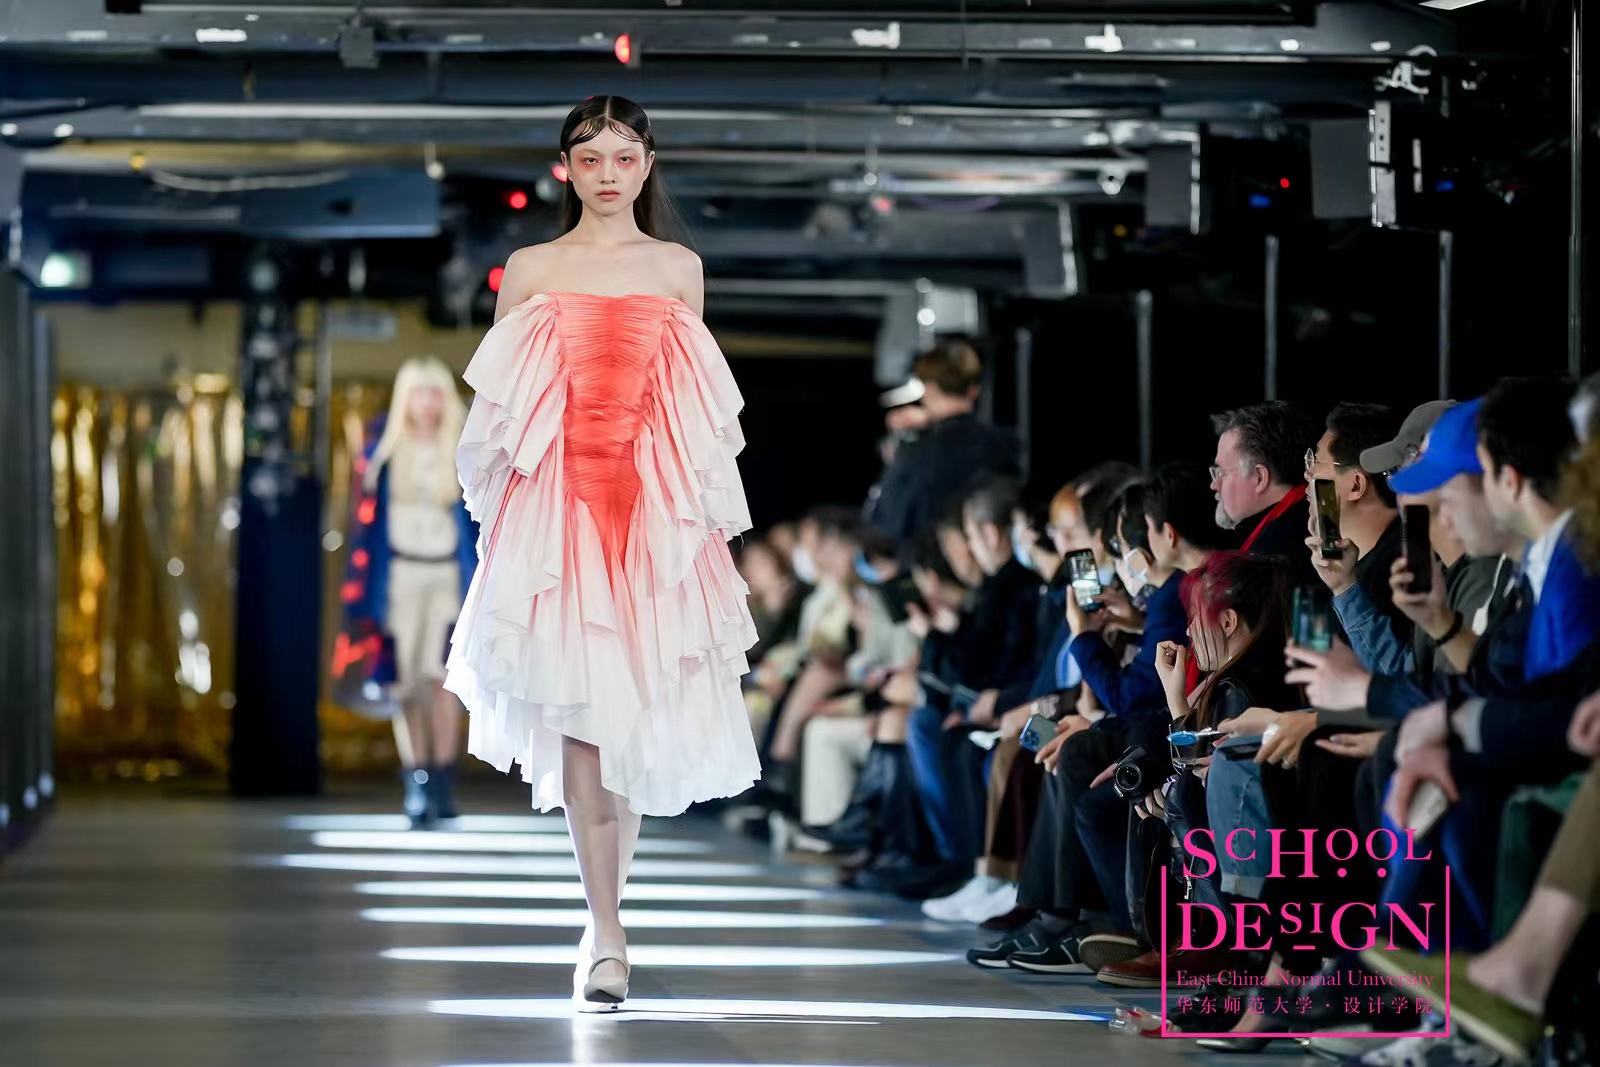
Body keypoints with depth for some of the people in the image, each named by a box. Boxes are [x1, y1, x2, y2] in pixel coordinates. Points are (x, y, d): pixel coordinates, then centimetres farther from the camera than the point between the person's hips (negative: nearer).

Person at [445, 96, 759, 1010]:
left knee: (640, 705, 0)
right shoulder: (531, 270, 8)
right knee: (576, 707, -9)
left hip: (656, 502, 1)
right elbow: (504, 407, 9)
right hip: (557, 500, -1)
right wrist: (505, 512, 1)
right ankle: (607, 935, -8)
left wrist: (705, 515, 5)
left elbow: (703, 411, 12)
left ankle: (608, 901, 17)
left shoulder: (679, 269, 11)